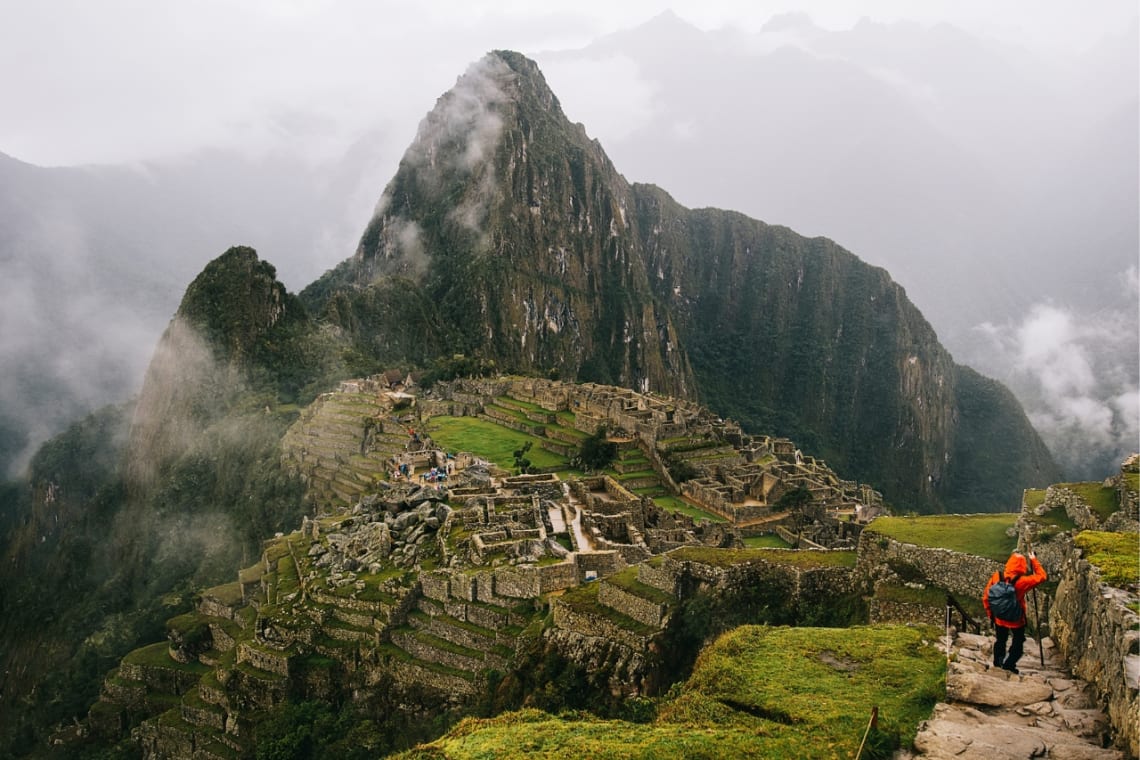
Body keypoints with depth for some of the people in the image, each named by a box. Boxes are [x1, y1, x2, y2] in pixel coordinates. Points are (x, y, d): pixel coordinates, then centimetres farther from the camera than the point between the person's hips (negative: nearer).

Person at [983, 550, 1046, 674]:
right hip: (1016, 619, -3)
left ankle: (998, 662, 36)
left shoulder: (997, 577, -14)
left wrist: (990, 613, 7)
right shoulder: (1022, 581, -25)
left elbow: (986, 596, -7)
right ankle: (1008, 664, 23)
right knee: (1018, 641, 21)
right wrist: (1034, 560, -2)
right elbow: (1041, 576, -12)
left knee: (1000, 640, 24)